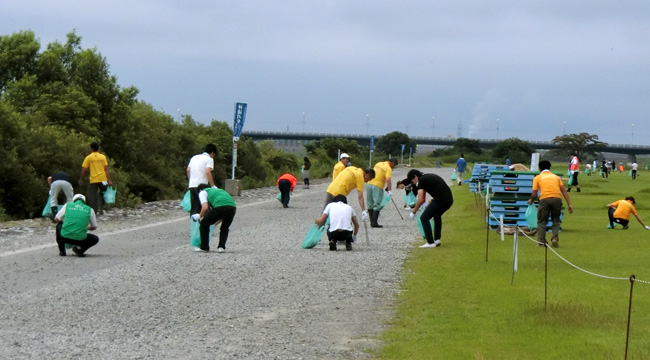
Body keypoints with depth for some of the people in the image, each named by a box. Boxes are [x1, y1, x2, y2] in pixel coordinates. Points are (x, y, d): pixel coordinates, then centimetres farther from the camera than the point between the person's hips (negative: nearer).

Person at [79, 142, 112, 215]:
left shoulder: (88, 158, 0)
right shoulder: (103, 157, 4)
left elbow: (83, 170, -2)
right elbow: (106, 169, -1)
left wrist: (80, 179, 8)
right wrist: (109, 180, -2)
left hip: (93, 180, -2)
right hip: (102, 179, 2)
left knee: (92, 196, 6)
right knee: (102, 194, 18)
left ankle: (93, 211, 3)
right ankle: (100, 209, 5)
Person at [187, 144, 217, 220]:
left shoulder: (194, 157, 19)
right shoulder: (209, 159, -2)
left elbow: (188, 170, 18)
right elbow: (208, 172, -15)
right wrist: (213, 185, -13)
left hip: (192, 185, 7)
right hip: (201, 185, -7)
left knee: (194, 206, 11)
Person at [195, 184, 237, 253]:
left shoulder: (202, 192, 22)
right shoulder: (219, 190, 41)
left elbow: (205, 208, 4)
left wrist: (200, 216, 24)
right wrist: (216, 222, 48)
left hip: (219, 207, -5)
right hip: (233, 206, 5)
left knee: (204, 224, 17)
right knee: (225, 228, 30)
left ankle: (204, 247, 20)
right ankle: (221, 247, 15)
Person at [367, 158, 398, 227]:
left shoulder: (379, 164, 15)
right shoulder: (388, 169, -8)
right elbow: (388, 180, -20)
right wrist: (390, 190, -22)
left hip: (370, 183, 7)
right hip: (378, 186, -7)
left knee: (370, 205, 13)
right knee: (377, 205, -4)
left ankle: (372, 222, 17)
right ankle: (374, 222, -9)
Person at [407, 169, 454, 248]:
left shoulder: (421, 180, -2)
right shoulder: (429, 177, 25)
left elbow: (420, 200, -7)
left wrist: (413, 212, 3)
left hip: (440, 200, -9)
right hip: (449, 199, 9)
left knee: (424, 218, 0)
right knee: (437, 216, 33)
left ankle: (430, 242, 0)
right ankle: (437, 239, 33)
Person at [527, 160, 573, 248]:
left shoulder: (537, 178, 16)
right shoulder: (556, 177, 23)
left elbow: (534, 195, 10)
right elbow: (564, 191, 13)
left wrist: (531, 200, 31)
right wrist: (569, 204, 10)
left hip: (544, 199, -2)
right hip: (557, 198, 2)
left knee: (541, 221, 11)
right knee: (556, 221, 17)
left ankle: (541, 242, 3)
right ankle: (555, 237, -5)